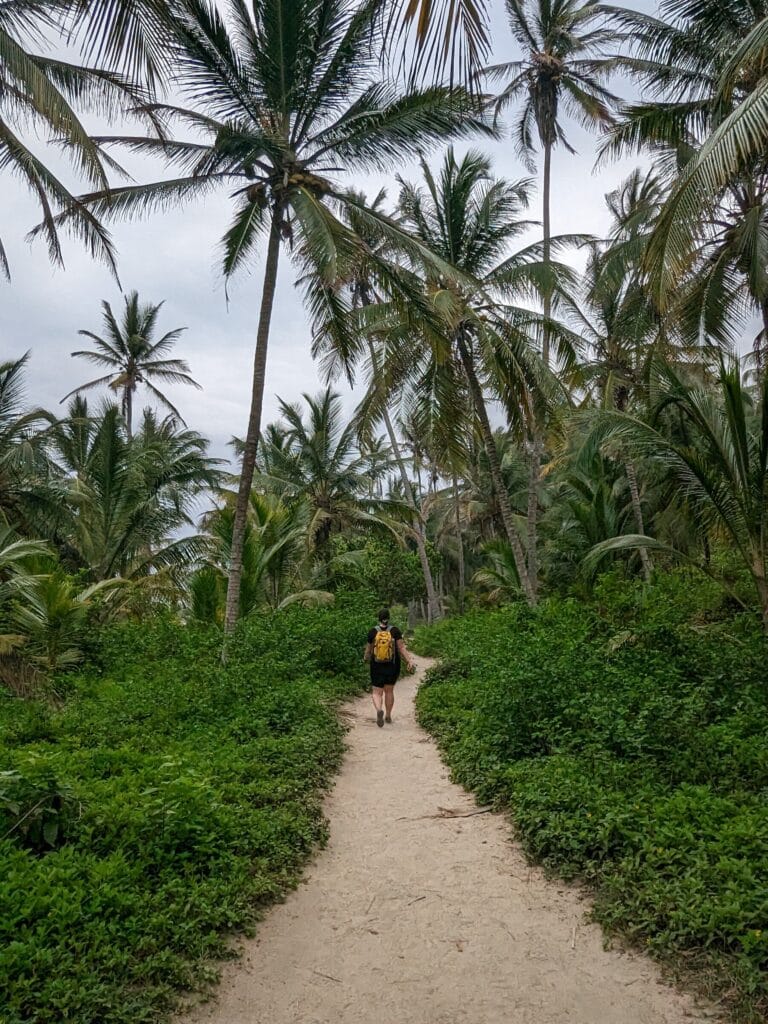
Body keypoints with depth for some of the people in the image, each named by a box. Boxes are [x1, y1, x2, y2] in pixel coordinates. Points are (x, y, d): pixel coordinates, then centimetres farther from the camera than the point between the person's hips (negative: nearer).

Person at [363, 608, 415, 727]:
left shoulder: (372, 631, -6)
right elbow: (401, 648, -14)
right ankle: (388, 716, 26)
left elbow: (368, 650, 4)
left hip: (377, 667, -1)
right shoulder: (395, 630, -6)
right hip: (393, 667, 1)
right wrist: (409, 661, -14)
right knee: (389, 691, 19)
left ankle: (379, 710, -26)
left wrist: (365, 658, 23)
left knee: (377, 693, 2)